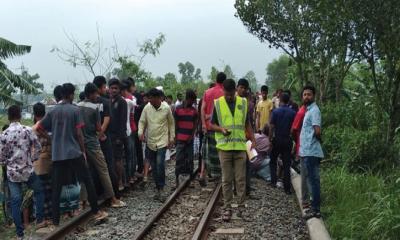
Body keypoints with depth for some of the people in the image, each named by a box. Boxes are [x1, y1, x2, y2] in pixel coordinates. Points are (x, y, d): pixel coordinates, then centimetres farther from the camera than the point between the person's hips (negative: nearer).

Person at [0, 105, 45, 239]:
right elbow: (37, 147, -4)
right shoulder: (27, 130, -8)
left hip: (12, 173, 1)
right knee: (38, 191, 22)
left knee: (15, 202, 5)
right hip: (28, 170, -1)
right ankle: (39, 220, 19)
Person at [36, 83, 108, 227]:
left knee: (56, 188, 7)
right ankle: (96, 212, 12)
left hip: (57, 154, 4)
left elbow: (38, 128, 8)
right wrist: (83, 151, 2)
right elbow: (79, 134, -6)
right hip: (74, 152, -3)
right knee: (88, 181, 8)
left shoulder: (52, 111, 7)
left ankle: (55, 220, 7)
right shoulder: (75, 110, -3)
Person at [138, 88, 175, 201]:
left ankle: (161, 189, -5)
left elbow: (171, 123, 3)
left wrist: (171, 138, 3)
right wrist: (141, 133, -14)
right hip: (150, 142, 3)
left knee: (160, 164, -17)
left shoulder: (166, 108, -7)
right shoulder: (147, 108, -3)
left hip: (162, 141, -3)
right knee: (154, 167, 8)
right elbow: (142, 122, 3)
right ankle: (158, 189, 20)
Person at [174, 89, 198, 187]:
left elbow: (195, 124, 7)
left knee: (190, 159, 6)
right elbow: (175, 124, 3)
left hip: (190, 139, 2)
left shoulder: (194, 110, 7)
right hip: (180, 139, -2)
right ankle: (177, 178, 1)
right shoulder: (178, 109, 0)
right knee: (179, 159, -3)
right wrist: (176, 137, -1)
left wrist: (192, 136, -5)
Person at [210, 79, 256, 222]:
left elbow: (247, 124, 14)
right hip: (224, 147, -1)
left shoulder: (243, 103, 6)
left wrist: (253, 140, 7)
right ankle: (227, 207, 13)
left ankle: (242, 205, 14)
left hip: (240, 146, 1)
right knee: (226, 179, 5)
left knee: (241, 179, 4)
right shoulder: (217, 104, 1)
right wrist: (221, 129, -14)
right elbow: (212, 124, 5)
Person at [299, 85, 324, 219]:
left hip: (311, 152, -10)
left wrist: (318, 140, -5)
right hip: (307, 151, 10)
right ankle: (314, 207, 22)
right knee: (311, 179, 14)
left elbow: (317, 131, -22)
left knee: (313, 180, -5)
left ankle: (315, 209, 1)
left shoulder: (314, 110, -13)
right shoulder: (308, 110, 17)